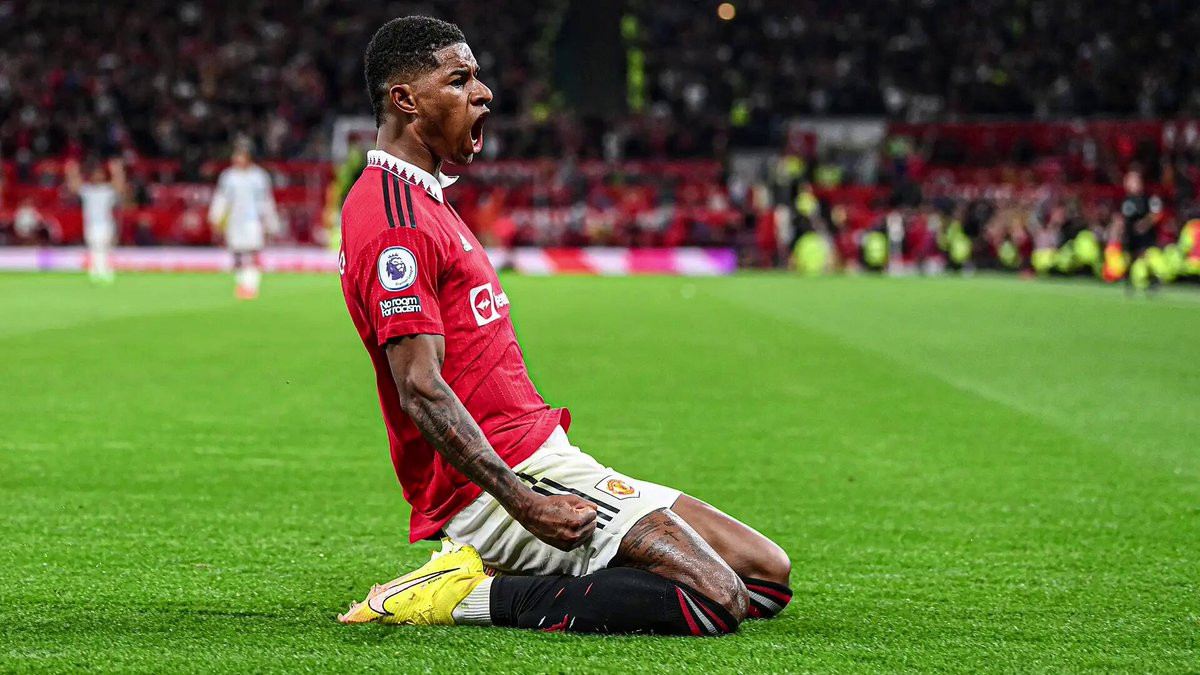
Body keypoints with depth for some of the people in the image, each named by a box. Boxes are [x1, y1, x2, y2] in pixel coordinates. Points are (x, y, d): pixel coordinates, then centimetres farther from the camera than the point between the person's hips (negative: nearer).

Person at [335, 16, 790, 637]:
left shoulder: (422, 199, 20)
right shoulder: (395, 219, -14)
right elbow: (421, 389, -22)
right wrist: (523, 503, -28)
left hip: (541, 458, 11)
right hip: (498, 481, -11)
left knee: (769, 575, 6)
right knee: (718, 600, -21)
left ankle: (488, 571, 3)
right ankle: (471, 596, -12)